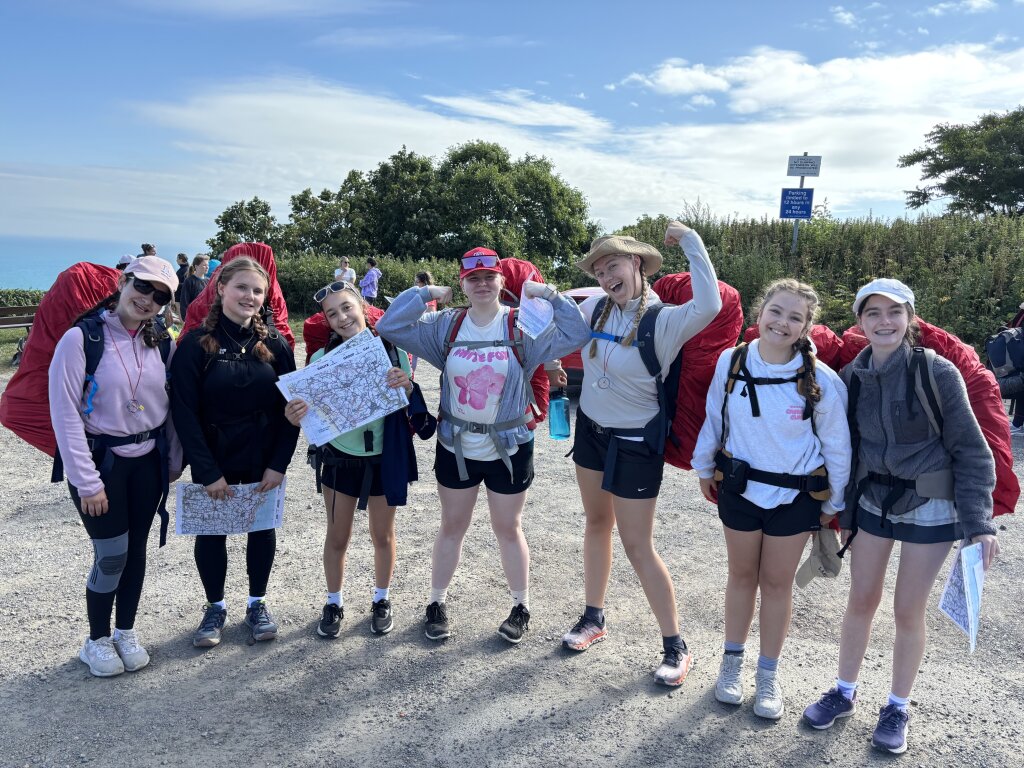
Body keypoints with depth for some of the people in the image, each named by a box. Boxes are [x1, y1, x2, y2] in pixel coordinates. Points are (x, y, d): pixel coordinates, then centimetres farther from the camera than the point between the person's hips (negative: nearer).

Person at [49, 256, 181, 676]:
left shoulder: (161, 343, 1)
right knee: (112, 555, 0)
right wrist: (86, 481, -15)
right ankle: (97, 640, 24)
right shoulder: (81, 338, -14)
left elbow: (172, 405, 8)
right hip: (101, 461, -4)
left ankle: (126, 631, 32)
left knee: (136, 549, 13)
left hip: (148, 461, 4)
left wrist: (175, 460, 7)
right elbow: (65, 413, -15)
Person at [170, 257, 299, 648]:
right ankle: (215, 607, 31)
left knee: (262, 528, 13)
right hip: (214, 461, -1)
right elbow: (184, 412, -12)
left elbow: (290, 407, -3)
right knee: (211, 531, 10)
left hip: (263, 461, 2)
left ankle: (257, 603, 33)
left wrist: (279, 463, -10)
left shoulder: (274, 344, -4)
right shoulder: (196, 344, -10)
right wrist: (208, 472, -15)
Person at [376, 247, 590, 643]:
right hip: (455, 447, 2)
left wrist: (549, 294, -20)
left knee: (508, 529, 13)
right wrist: (426, 293, -11)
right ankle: (437, 603, 32)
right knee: (452, 527, 16)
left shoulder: (522, 326, -9)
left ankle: (521, 607, 31)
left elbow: (575, 335, -19)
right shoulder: (446, 325, -3)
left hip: (509, 448, -2)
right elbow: (389, 326, -7)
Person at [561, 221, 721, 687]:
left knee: (637, 545, -1)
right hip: (591, 429, 6)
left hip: (635, 442, -6)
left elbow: (709, 305, -41)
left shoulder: (664, 321, -21)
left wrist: (690, 242, -31)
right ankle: (594, 618, 35)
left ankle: (675, 646, 16)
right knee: (597, 523, 18)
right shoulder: (595, 308, -4)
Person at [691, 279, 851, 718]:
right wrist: (704, 469, 10)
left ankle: (768, 674, 30)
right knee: (742, 576, 16)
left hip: (795, 496, -1)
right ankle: (733, 661, 34)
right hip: (739, 488, 2)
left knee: (777, 583, 12)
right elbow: (713, 419, 4)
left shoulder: (821, 380, -17)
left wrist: (832, 504, 2)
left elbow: (837, 446, -5)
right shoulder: (731, 363, -11)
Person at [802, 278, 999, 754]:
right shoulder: (852, 377, -4)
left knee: (908, 611, 7)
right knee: (860, 601, 12)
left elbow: (970, 449, -11)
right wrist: (843, 513, 9)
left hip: (930, 508, -3)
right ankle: (844, 693, 31)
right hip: (872, 502, 3)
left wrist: (978, 522, -16)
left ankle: (898, 708, 28)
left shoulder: (937, 373, -16)